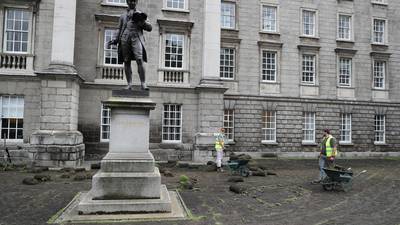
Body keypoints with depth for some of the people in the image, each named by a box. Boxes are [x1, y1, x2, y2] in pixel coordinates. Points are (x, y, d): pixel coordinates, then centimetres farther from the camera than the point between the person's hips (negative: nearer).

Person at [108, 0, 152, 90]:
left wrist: (143, 22, -3)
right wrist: (116, 40, 12)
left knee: (139, 60, -19)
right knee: (126, 61, -4)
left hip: (136, 37, -2)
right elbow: (120, 30, 25)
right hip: (125, 38, 3)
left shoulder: (140, 14, 23)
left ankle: (143, 84, -23)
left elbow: (150, 28, 16)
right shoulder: (123, 16, 27)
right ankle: (129, 84, -2)